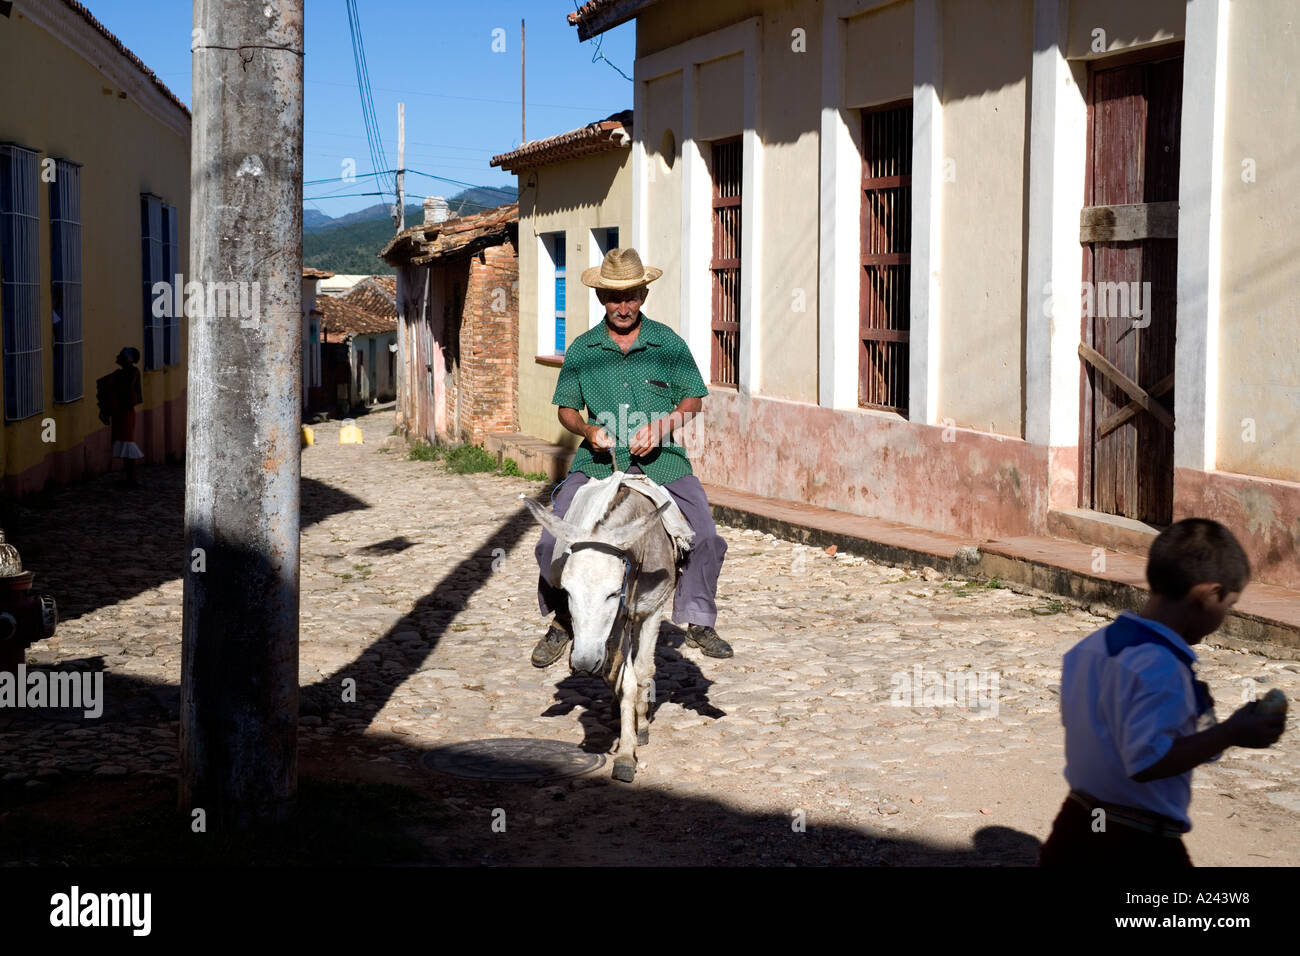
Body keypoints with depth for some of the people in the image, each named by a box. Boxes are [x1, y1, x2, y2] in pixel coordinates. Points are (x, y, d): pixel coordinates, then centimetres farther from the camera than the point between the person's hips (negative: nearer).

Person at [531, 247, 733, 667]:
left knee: (705, 538, -15)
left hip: (662, 459, 0)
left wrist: (663, 425, -11)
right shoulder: (582, 349, 5)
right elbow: (566, 408, 12)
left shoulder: (668, 343, 4)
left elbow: (693, 399, 7)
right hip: (600, 459, 0)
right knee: (552, 541, -15)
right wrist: (588, 429, -9)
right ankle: (562, 623, 10)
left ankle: (698, 621, 10)